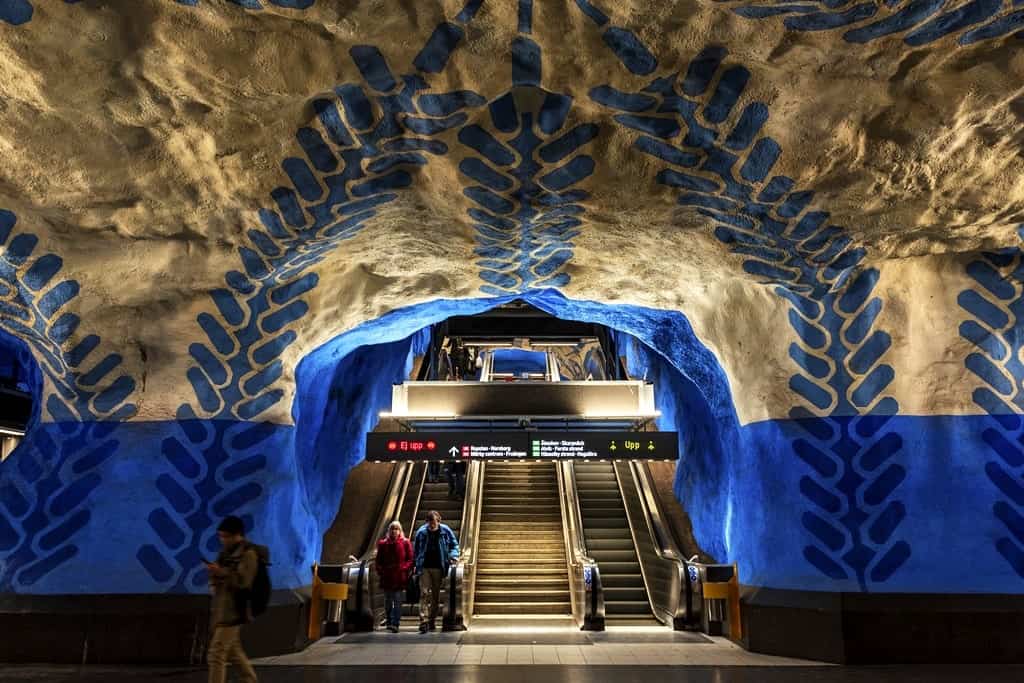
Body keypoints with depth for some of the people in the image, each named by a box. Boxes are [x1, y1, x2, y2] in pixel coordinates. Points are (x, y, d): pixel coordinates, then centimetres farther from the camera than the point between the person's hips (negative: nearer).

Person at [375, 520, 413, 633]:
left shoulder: (405, 543, 2)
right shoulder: (383, 543, 7)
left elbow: (410, 559, 1)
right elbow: (379, 559, 12)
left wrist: (404, 569, -12)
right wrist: (380, 571, 1)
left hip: (399, 576, -3)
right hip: (386, 576, 3)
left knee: (397, 600, -6)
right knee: (388, 601, 11)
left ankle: (395, 624, -6)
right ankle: (389, 622, 26)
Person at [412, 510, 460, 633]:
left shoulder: (445, 531, -5)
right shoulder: (421, 532, -4)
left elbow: (454, 544, 8)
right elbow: (416, 549, 8)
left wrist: (453, 555, -9)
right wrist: (417, 564, 3)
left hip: (439, 568, 1)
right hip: (424, 568, -1)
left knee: (436, 595, 9)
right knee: (424, 593, -11)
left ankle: (432, 621, 20)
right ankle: (424, 621, -13)